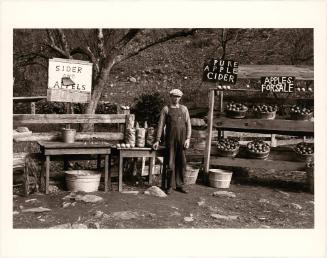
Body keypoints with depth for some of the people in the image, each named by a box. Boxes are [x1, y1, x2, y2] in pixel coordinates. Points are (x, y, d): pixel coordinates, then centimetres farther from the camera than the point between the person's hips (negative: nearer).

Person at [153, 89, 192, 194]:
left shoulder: (184, 109, 11)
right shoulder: (166, 109, 4)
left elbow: (188, 124, 7)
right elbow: (161, 125, 2)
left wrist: (188, 139, -4)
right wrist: (157, 140, -3)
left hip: (182, 139, 3)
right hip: (170, 139, -3)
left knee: (181, 163, 6)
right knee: (170, 163, -2)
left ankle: (179, 185, 17)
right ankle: (168, 186, 7)